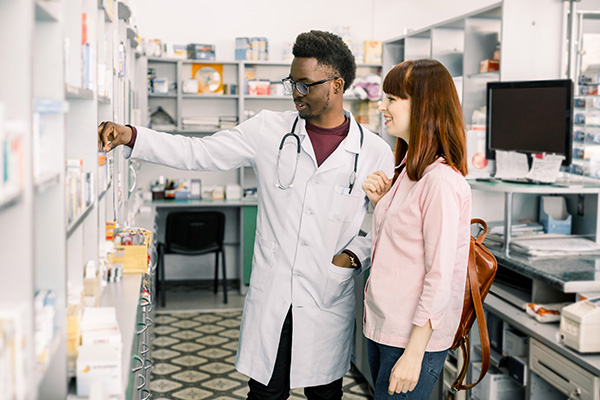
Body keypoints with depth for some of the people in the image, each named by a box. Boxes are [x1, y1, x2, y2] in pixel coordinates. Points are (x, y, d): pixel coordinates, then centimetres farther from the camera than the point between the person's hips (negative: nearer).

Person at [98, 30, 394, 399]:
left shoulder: (375, 152, -1)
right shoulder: (270, 130, 0)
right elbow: (198, 153, -2)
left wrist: (355, 255, -8)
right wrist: (131, 137, -11)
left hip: (330, 300, 0)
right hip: (270, 296, 0)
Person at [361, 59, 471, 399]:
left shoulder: (442, 181, -20)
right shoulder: (407, 170, 9)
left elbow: (439, 278, -21)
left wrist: (414, 353, -20)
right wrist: (380, 202, 1)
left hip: (415, 337, -9)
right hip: (382, 328, 9)